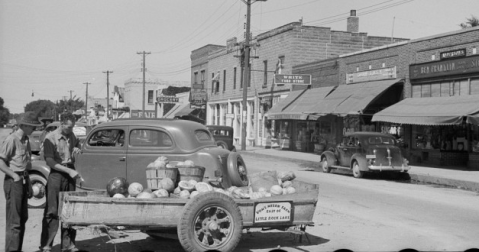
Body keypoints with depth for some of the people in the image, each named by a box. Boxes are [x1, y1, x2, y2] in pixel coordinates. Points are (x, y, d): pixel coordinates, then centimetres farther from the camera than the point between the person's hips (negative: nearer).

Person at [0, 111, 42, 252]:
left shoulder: (26, 140, 12)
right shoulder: (12, 140, -15)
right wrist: (14, 176, -17)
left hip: (23, 181, 9)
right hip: (13, 182, -9)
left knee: (23, 218, 15)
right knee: (14, 220, -6)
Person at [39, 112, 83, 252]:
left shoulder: (71, 135, 8)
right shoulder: (50, 138, -10)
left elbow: (77, 144, 31)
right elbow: (50, 161, -15)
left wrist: (77, 149, 6)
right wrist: (69, 171, -21)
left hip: (70, 174, 6)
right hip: (56, 175, -6)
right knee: (52, 211, -5)